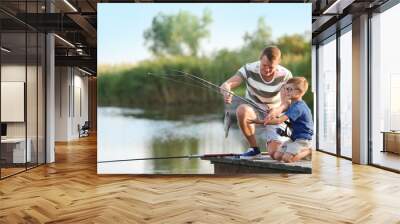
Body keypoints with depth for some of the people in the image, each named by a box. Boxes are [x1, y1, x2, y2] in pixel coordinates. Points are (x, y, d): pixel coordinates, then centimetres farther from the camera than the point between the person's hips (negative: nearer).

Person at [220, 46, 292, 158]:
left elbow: (286, 102, -26)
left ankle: (271, 141, 22)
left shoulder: (285, 75, -17)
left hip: (275, 114, 0)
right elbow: (225, 85, -27)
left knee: (275, 153, -19)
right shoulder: (249, 69, -18)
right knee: (242, 110, -37)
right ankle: (254, 148, -15)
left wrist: (277, 111, -50)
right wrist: (226, 92, -52)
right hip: (254, 109, 1)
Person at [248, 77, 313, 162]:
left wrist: (259, 121, -30)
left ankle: (308, 151, -1)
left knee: (287, 158, -24)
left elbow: (279, 121, -30)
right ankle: (302, 151, 13)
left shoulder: (298, 107, -22)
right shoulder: (293, 105, 12)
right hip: (294, 138, 10)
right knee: (276, 155, 1)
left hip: (303, 139, -10)